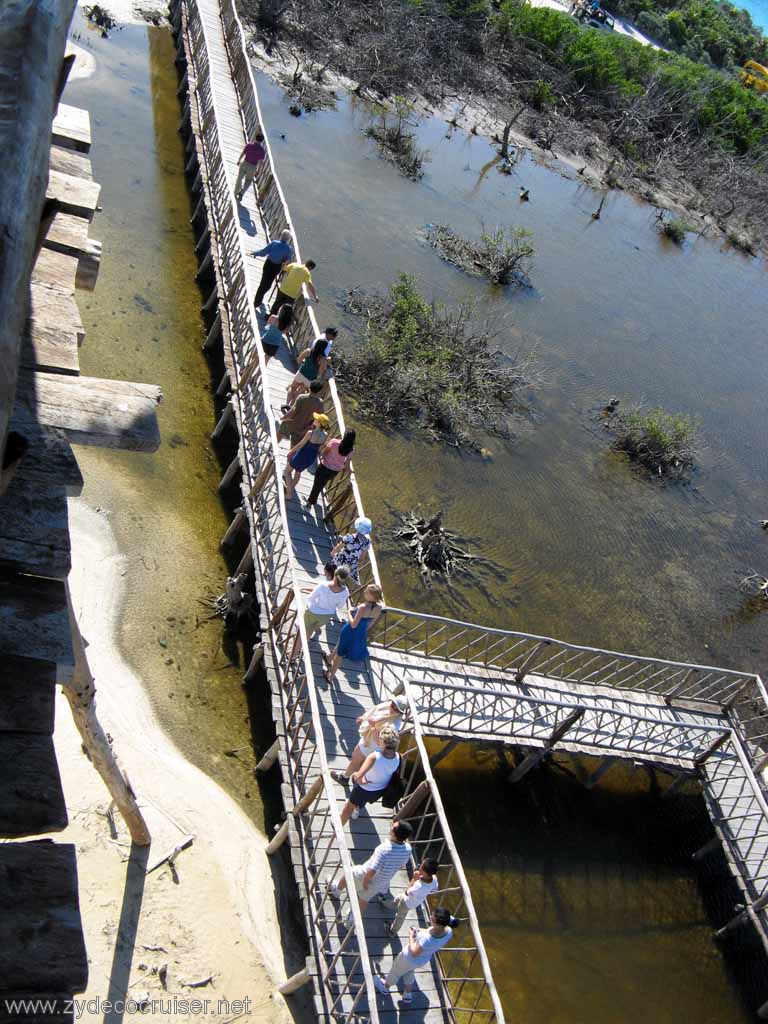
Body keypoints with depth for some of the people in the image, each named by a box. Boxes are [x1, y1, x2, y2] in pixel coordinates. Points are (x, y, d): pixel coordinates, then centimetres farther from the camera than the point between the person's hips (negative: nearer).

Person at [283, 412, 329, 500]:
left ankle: (289, 494, 21)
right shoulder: (325, 435, -14)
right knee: (298, 472, 32)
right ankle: (291, 488, 52)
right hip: (312, 457, 6)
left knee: (288, 471, 19)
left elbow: (300, 445, -19)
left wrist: (291, 452, -4)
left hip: (302, 456, -6)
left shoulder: (310, 433, -31)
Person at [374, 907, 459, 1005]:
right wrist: (422, 930, -9)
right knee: (409, 971, 38)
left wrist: (411, 937, -16)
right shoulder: (448, 931, -28)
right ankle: (408, 994, 57)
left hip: (410, 959, -5)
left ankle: (385, 986, 56)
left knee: (396, 972, 28)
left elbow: (414, 952, -29)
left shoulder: (428, 939, -47)